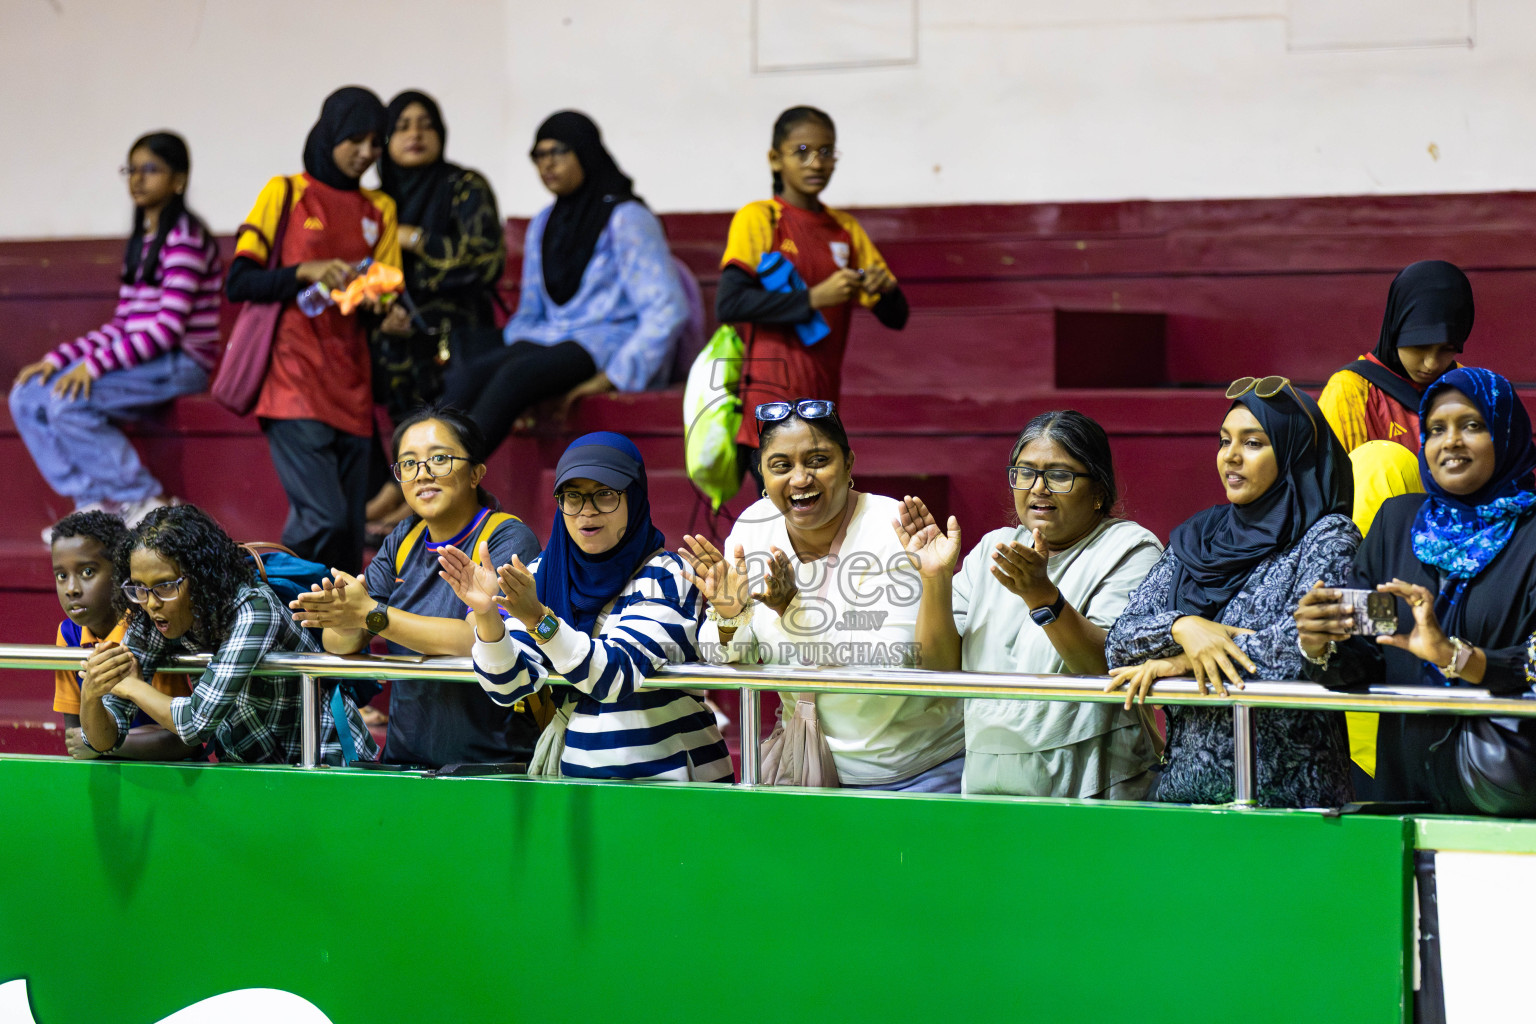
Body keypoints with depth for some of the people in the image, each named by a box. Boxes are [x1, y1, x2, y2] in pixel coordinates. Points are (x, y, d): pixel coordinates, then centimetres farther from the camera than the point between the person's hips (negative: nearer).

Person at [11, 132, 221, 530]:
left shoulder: (185, 237, -11)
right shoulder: (142, 239, 17)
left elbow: (169, 327, -19)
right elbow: (122, 325, 15)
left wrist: (96, 364, -23)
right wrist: (58, 358, 4)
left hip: (181, 362, -9)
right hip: (142, 358, 9)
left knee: (68, 402, -26)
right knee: (27, 397, -5)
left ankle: (145, 503, -16)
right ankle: (95, 504, -4)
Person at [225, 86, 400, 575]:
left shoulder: (379, 209, 18)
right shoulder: (284, 194, 5)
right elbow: (239, 283, 0)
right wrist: (307, 272, -14)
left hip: (352, 390, 5)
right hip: (295, 384, -5)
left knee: (349, 533, 1)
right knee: (324, 520, -20)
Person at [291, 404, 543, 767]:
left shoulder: (509, 540, -5)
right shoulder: (403, 541, 14)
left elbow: (481, 640, -21)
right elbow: (337, 644, 7)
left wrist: (371, 615, -22)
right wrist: (345, 623, -18)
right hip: (405, 760, 6)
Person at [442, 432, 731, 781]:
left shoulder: (665, 577, -5)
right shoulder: (543, 575, 9)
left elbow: (618, 677, -19)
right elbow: (509, 686, 0)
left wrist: (539, 619, -31)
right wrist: (486, 616, -17)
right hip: (574, 772, 5)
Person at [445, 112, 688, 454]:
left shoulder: (625, 219, -4)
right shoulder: (543, 224, 19)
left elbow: (668, 310, -12)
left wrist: (611, 377, -18)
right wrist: (519, 346, 0)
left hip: (606, 345, -6)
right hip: (551, 342, 6)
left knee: (515, 374, -35)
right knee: (481, 370, -28)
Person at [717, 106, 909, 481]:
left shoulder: (845, 229, 16)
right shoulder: (758, 219, -1)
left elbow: (896, 318, 17)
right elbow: (728, 305, -16)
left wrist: (885, 289, -7)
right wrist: (813, 298, -21)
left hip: (821, 404, 6)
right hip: (772, 403, -6)